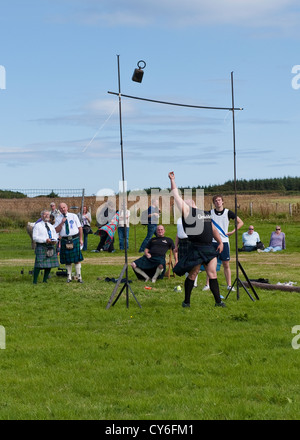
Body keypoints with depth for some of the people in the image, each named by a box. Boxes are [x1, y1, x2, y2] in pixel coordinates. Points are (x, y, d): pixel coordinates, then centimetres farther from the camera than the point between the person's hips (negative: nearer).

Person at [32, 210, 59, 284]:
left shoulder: (51, 226, 19)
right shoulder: (37, 226, 0)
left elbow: (55, 235, 19)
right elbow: (35, 237, -8)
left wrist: (54, 240, -6)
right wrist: (45, 240, -18)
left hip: (50, 246, 6)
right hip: (41, 246, -6)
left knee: (50, 264, 6)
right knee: (39, 264, -12)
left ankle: (45, 280, 19)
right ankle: (35, 281, -5)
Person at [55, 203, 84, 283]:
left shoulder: (74, 216, 5)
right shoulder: (58, 219, 5)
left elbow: (80, 227, 6)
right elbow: (56, 230, -3)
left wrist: (81, 239, 1)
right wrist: (62, 223, -15)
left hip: (75, 239, -1)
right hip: (64, 240, 1)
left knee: (77, 259, -2)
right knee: (67, 260, 5)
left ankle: (79, 277, 4)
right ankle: (69, 277, 16)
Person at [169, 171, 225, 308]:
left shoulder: (206, 213, 18)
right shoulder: (187, 211, -1)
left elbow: (213, 228, 25)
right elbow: (176, 196, -4)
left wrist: (220, 242, 17)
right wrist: (172, 180, -2)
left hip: (210, 248, 5)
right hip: (196, 249, -5)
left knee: (212, 274, 3)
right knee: (192, 275, 3)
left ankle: (218, 301, 5)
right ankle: (187, 301, 15)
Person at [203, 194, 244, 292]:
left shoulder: (228, 212, 0)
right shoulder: (210, 213, 3)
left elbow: (240, 222, 6)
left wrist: (232, 232, -2)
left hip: (224, 241, -1)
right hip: (212, 241, 1)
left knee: (226, 264, 1)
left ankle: (229, 285, 5)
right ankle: (207, 285, 8)